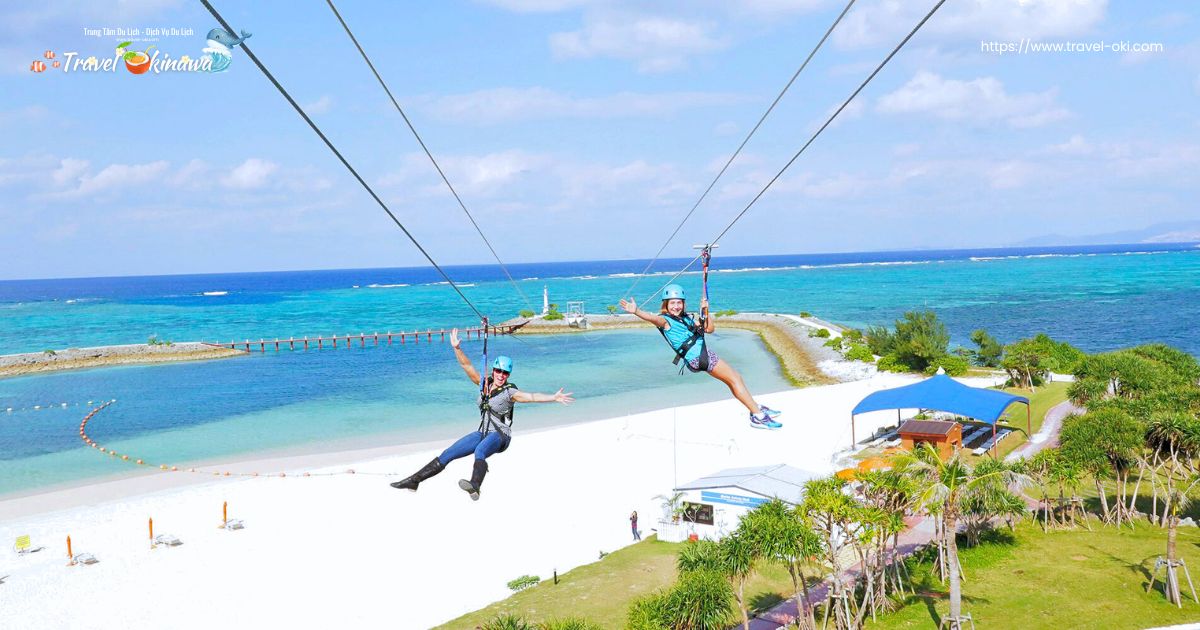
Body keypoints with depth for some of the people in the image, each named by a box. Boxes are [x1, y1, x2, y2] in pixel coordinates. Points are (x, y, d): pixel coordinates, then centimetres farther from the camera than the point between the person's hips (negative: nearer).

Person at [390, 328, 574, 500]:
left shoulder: (509, 392, -11)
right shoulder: (484, 384, 5)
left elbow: (532, 396, -25)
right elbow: (467, 366, 3)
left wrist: (554, 397, -39)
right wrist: (457, 348, -8)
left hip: (500, 436, -7)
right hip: (482, 433, 7)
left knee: (479, 451, -40)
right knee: (447, 455, 1)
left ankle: (475, 486, -66)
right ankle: (414, 480, 9)